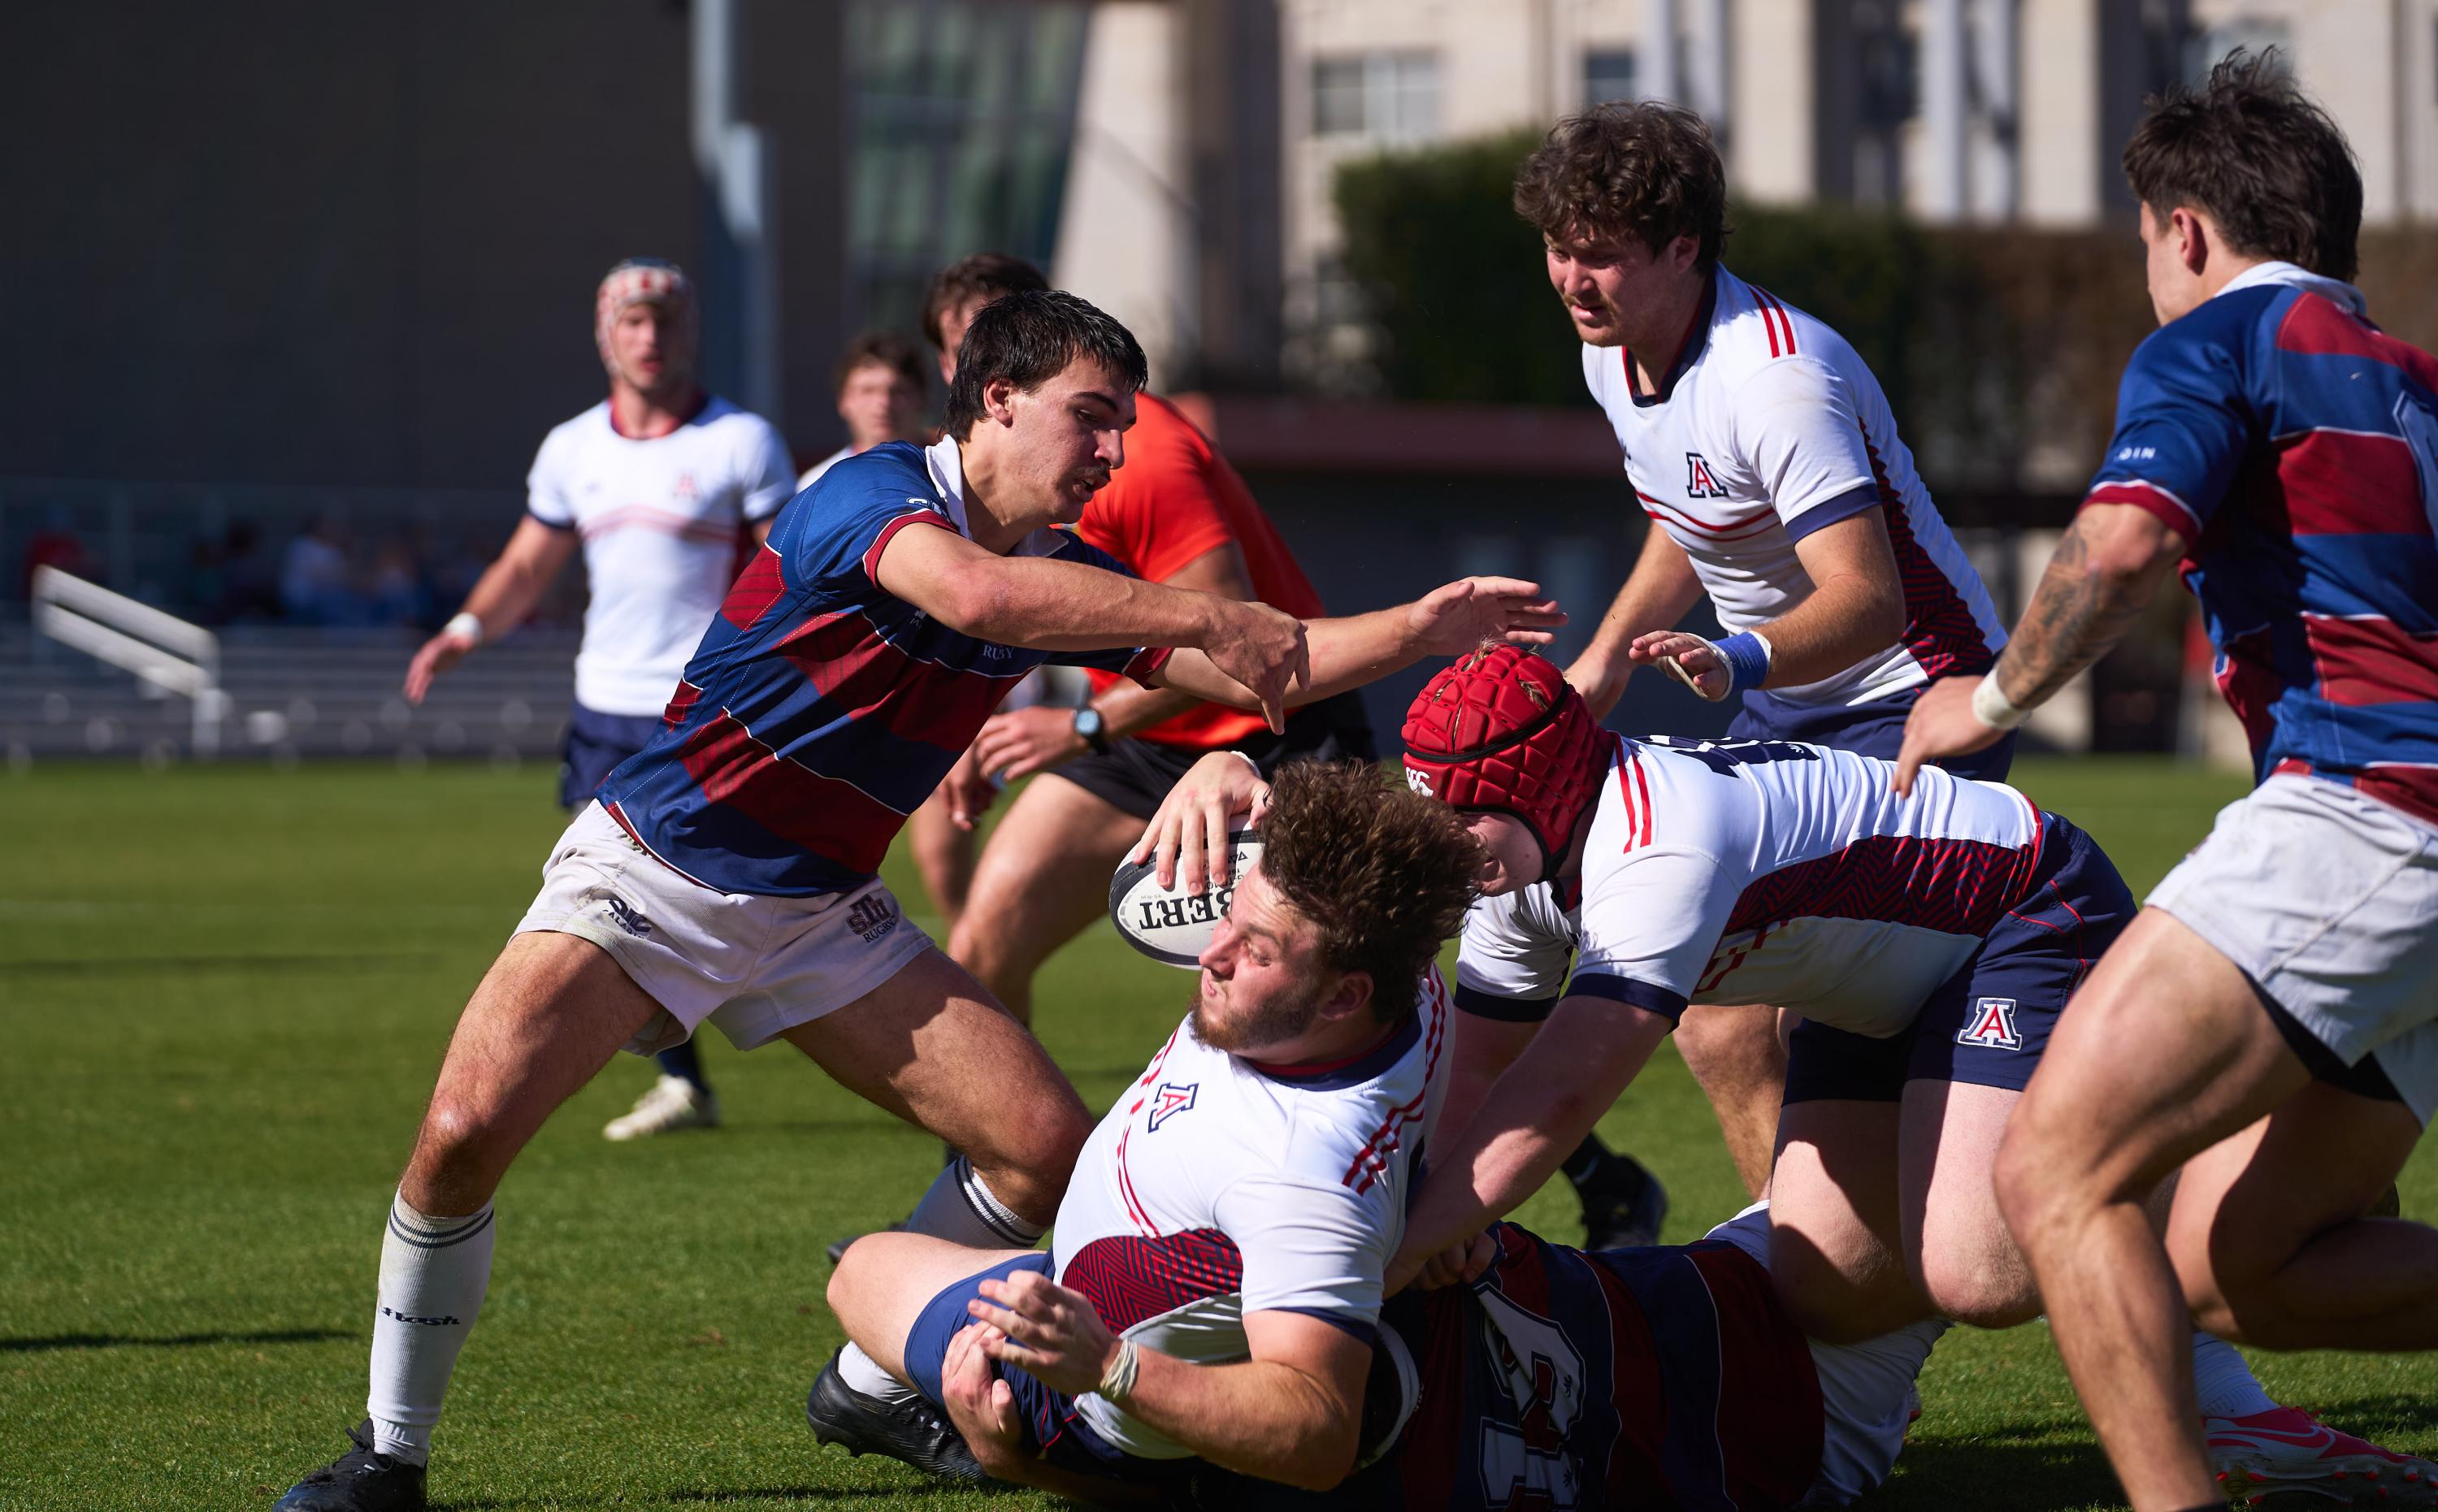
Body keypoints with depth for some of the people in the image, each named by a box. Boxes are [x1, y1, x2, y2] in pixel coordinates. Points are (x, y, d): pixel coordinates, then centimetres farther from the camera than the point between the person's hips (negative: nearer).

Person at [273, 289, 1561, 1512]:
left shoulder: (1061, 572, 2)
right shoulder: (874, 493, -21)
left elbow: (1258, 671, 5)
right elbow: (973, 592, -42)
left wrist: (1425, 627, -8)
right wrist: (1201, 617, -41)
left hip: (823, 912, 7)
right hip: (654, 872, -7)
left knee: (1047, 1146, -5)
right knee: (466, 1130, -25)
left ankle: (875, 1384, 17)